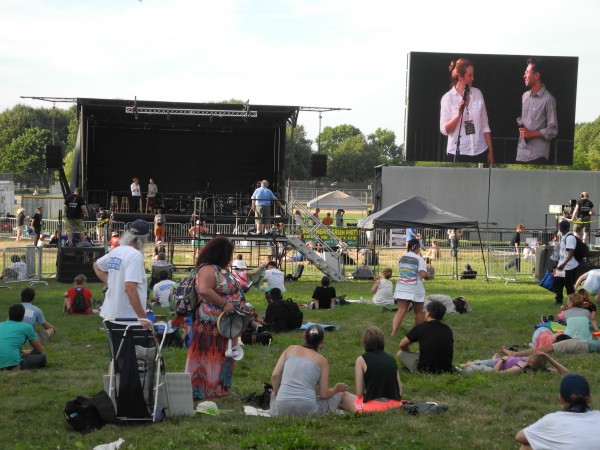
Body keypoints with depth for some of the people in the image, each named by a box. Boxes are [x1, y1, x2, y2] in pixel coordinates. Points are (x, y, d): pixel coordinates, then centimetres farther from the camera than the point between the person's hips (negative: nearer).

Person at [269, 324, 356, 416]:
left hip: (281, 409, 2)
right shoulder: (321, 360, 7)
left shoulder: (291, 349, 12)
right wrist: (336, 389, 26)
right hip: (307, 409, -2)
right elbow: (324, 394, 4)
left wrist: (275, 392, 22)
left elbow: (274, 375, 3)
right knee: (341, 394, 23)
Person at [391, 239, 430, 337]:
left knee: (401, 311, -6)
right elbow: (424, 274, -19)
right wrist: (428, 276, 3)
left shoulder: (402, 257, 7)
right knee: (418, 312, 15)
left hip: (402, 288, 3)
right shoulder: (419, 259, -10)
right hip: (416, 290, -3)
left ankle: (393, 332, -25)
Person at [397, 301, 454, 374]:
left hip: (424, 370, -4)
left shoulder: (420, 327, -5)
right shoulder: (447, 330, 6)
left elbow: (402, 345, 6)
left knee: (400, 353, 17)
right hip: (446, 370, 4)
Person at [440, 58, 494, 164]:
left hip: (480, 151, 3)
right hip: (458, 153, -3)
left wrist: (490, 151, 7)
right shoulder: (447, 98, -1)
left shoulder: (477, 94, 7)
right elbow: (444, 130, -3)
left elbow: (485, 126, 10)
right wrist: (458, 115, -18)